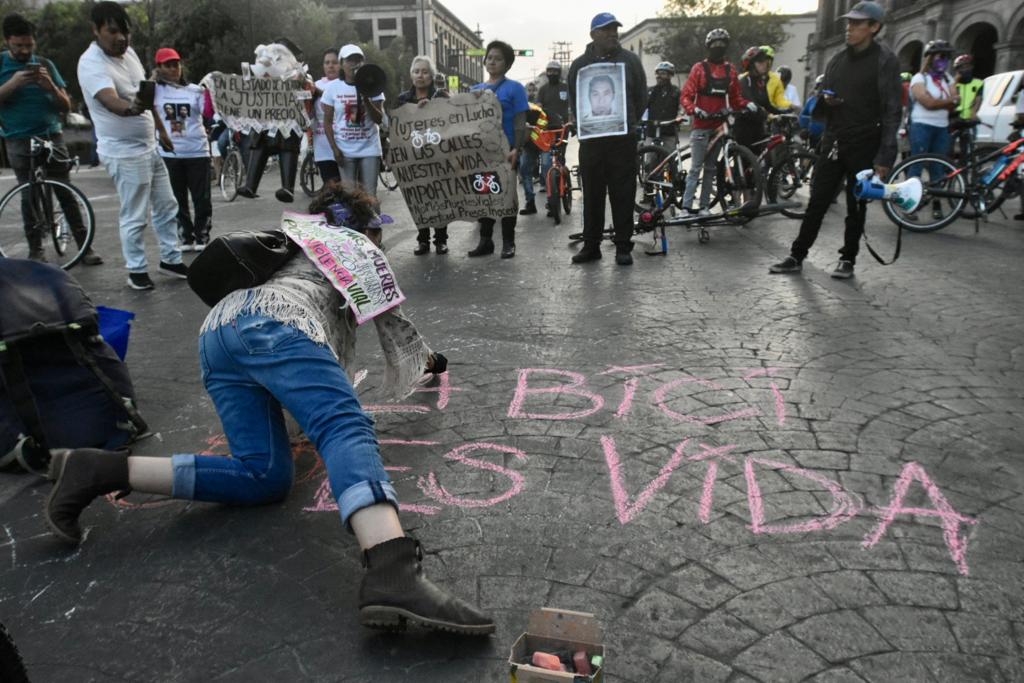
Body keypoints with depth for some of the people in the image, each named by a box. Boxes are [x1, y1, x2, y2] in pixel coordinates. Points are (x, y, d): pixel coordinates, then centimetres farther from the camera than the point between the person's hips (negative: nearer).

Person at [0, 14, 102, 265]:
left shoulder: (45, 64, 10)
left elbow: (66, 106, 7)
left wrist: (51, 87, -12)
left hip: (52, 136, 1)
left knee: (66, 193, -1)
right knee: (29, 196, -2)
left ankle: (85, 245, 1)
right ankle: (36, 249, 8)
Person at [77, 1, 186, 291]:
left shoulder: (128, 52, 5)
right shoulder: (91, 64, -21)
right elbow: (111, 102, -38)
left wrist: (160, 129, 21)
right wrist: (132, 109, -60)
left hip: (149, 146, 9)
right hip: (125, 152, -9)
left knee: (166, 206, 15)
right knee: (135, 217, -2)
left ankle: (170, 259, 27)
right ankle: (136, 270, 13)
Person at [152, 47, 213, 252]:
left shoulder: (195, 90, 6)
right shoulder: (155, 90, 5)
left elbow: (208, 114, -8)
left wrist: (208, 90, -19)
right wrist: (151, 81, -12)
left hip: (197, 152, 0)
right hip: (168, 153, 0)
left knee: (202, 198, 3)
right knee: (177, 200, 8)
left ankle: (202, 237, 12)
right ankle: (186, 238, 17)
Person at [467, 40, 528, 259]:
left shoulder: (514, 88, -1)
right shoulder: (475, 89, 13)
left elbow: (520, 122, -7)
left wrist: (517, 149, -17)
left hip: (505, 150, -5)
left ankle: (508, 242, 9)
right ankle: (485, 240, 17)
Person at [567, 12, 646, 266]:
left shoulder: (630, 60, 7)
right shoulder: (579, 64, 10)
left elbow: (641, 97, 10)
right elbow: (573, 101, 15)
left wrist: (629, 124, 5)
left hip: (623, 139, -1)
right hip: (590, 139, 1)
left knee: (623, 193, -1)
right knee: (592, 194, 5)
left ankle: (623, 246, 5)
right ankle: (591, 245, 12)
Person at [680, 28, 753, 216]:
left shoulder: (730, 70, 12)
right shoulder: (699, 68, -1)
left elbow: (735, 97, 14)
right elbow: (686, 96, -6)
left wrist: (746, 104, -6)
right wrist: (694, 110, -24)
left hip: (719, 125, 5)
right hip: (701, 125, -5)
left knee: (711, 168, 8)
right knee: (696, 167, -9)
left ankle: (704, 206, 13)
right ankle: (687, 206, -9)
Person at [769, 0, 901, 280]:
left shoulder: (885, 61, -4)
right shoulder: (837, 60, 13)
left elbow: (891, 112, -9)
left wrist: (885, 156, -17)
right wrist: (825, 101, -7)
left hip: (863, 147, -4)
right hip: (833, 143, 5)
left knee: (856, 207, 5)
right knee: (816, 203, 4)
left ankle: (848, 259, 16)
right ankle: (797, 256, 8)